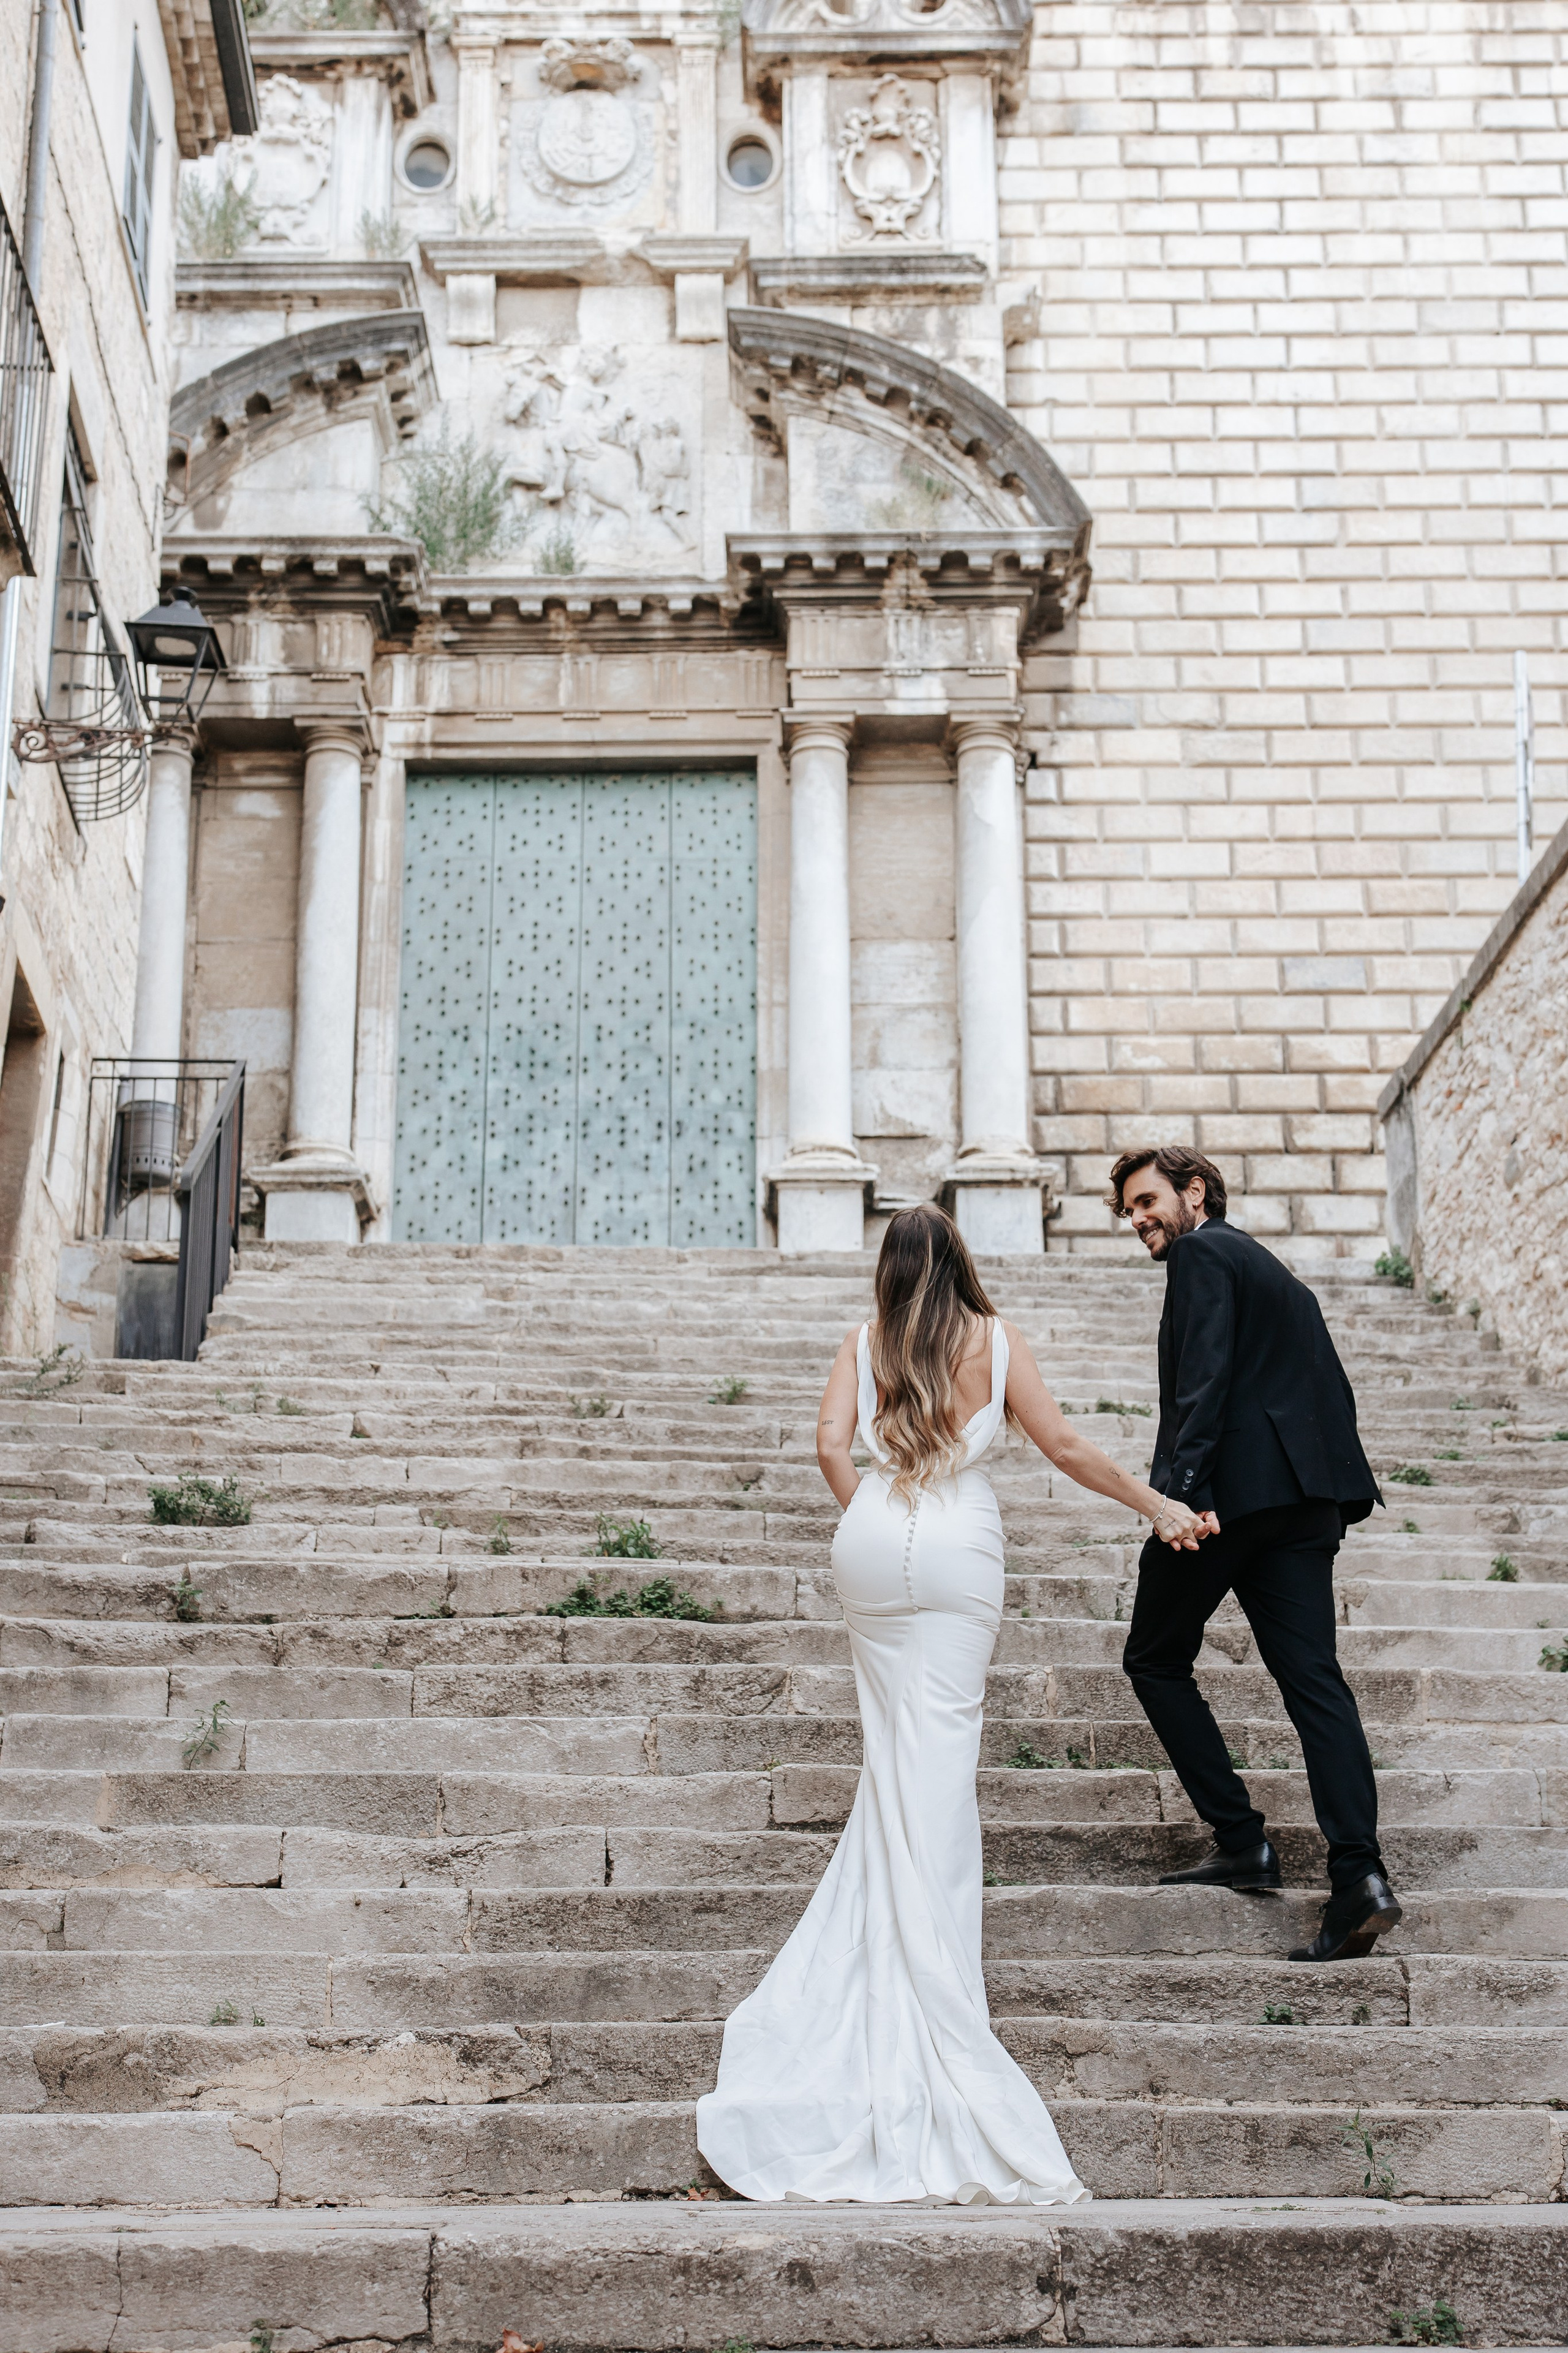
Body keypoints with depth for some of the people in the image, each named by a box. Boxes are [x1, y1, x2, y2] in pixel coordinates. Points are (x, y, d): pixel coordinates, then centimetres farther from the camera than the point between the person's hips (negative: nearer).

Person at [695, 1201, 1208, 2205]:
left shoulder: (866, 1344, 8)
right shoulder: (997, 1340, 4)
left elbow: (833, 1444, -3)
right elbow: (1066, 1447, 4)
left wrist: (873, 1521, 11)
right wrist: (1156, 1504, 14)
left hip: (872, 1540, 2)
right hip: (960, 1545, -2)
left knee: (897, 1751, 15)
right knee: (939, 1757, -1)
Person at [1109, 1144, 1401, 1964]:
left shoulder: (1201, 1254, -1)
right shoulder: (1280, 1277, 26)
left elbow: (1204, 1376, -15)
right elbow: (1333, 1393, 22)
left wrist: (1185, 1489, -22)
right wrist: (1332, 1491, 18)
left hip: (1230, 1490, -8)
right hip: (1302, 1498, 8)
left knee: (1155, 1660, 8)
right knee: (1312, 1678, -1)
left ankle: (1240, 1842, 5)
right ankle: (1359, 1875, -12)